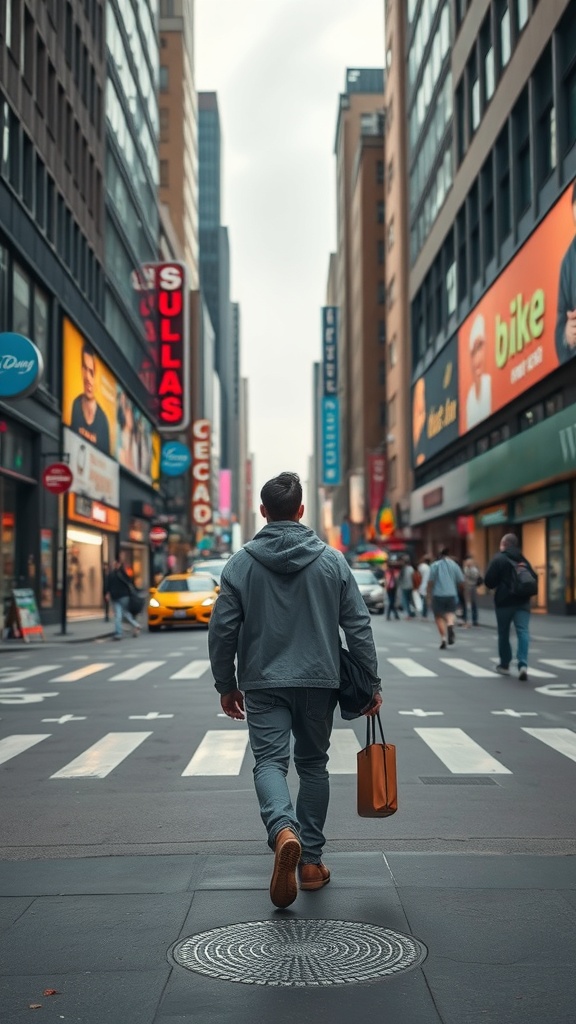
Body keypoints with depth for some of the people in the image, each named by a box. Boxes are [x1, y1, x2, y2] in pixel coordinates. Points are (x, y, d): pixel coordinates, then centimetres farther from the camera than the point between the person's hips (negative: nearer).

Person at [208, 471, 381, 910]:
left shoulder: (241, 563, -2)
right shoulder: (332, 560, -1)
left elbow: (223, 630, -2)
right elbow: (358, 625, -1)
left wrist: (226, 685, 10)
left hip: (263, 684, -1)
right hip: (320, 681, 2)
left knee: (270, 761, 0)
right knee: (313, 765, 14)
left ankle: (284, 830, -29)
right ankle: (311, 860, 16)